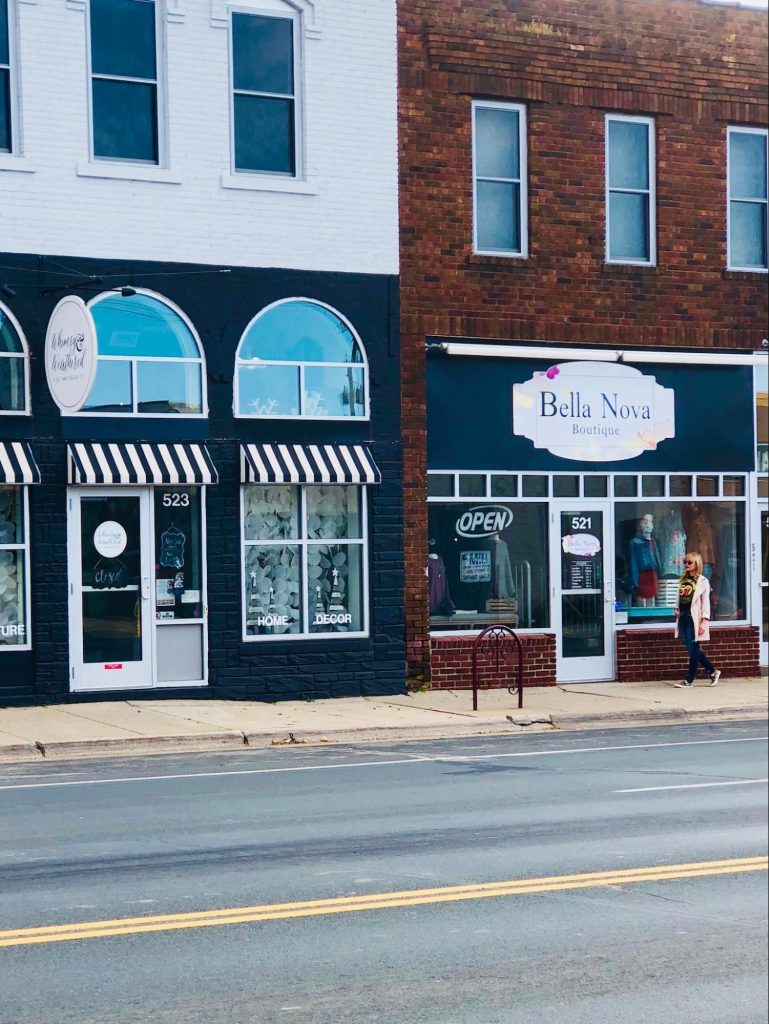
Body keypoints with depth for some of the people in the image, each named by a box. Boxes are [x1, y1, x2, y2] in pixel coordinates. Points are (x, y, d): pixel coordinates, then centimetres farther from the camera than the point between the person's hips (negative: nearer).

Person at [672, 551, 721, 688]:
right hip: (683, 618, 7)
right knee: (692, 650, 9)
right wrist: (677, 610, 6)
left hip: (694, 619, -7)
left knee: (693, 649, -2)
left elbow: (705, 602, -9)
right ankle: (712, 672, 20)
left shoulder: (702, 581, -5)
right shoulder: (683, 580, 14)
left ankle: (689, 679, 4)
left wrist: (704, 621, -15)